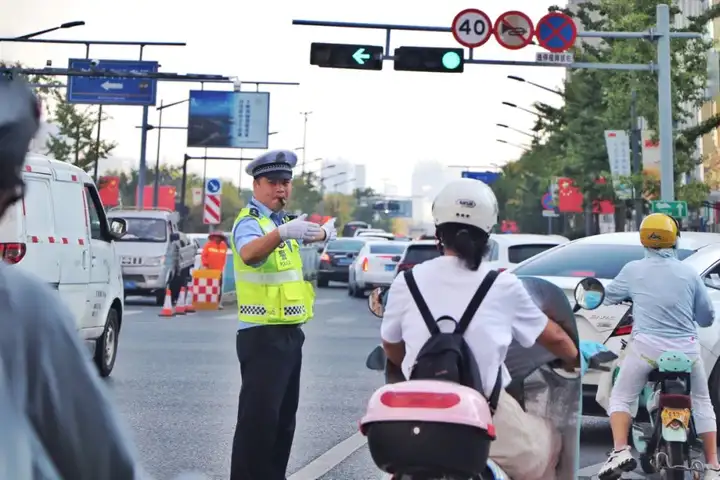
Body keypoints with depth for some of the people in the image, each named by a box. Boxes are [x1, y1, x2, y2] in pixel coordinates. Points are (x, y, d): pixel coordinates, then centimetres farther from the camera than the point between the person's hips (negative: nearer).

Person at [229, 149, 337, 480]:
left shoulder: (281, 220, 14)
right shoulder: (250, 222, -14)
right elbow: (249, 254, -40)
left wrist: (323, 233, 34)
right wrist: (283, 232, -54)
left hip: (288, 333, 9)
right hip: (262, 335, -9)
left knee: (284, 416, 14)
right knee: (258, 416, -13)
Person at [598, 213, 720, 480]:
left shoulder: (633, 271, -2)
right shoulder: (689, 274, 1)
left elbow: (609, 296, 15)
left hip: (646, 347, -2)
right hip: (686, 348, 2)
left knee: (621, 398, 11)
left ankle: (620, 451, -10)